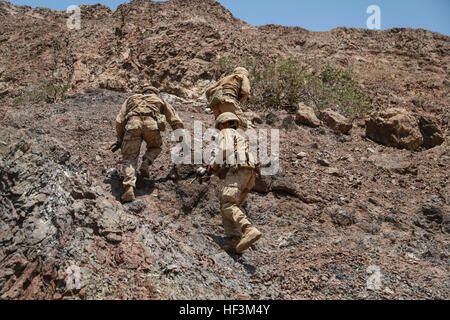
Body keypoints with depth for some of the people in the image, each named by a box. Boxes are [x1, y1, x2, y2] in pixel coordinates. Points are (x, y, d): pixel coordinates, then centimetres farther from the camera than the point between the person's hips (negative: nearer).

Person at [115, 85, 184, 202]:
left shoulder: (131, 99, 36)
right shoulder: (160, 101, 35)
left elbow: (119, 121, 24)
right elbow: (176, 122, 31)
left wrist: (120, 140, 32)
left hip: (132, 124, 0)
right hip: (151, 124, 0)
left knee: (129, 158, 2)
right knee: (155, 147, 29)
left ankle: (129, 187, -20)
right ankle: (146, 163, 1)